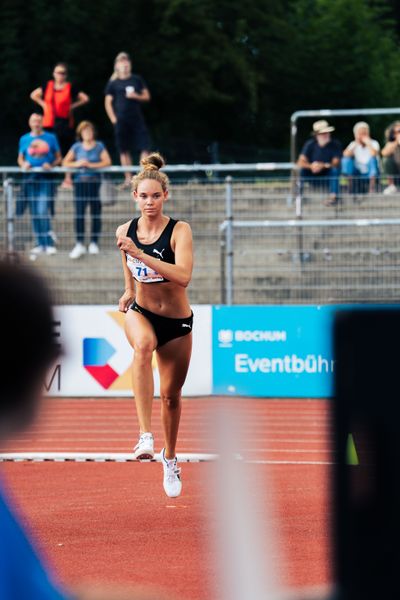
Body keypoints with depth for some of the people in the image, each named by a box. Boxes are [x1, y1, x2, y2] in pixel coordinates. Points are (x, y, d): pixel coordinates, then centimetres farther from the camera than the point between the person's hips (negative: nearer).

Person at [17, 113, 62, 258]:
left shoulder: (51, 138, 6)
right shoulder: (24, 139, 11)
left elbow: (58, 158, 8)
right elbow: (20, 158, 16)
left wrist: (51, 165, -11)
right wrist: (23, 164, -6)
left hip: (45, 177, -3)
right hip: (29, 178, 3)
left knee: (43, 211, -15)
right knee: (35, 213, 5)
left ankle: (48, 244, -14)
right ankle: (41, 244, 12)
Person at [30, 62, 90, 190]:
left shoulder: (70, 87, 0)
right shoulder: (47, 86, 8)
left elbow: (85, 98, 3)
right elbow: (34, 95, 20)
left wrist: (72, 106, -2)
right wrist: (43, 104, 9)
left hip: (65, 122, -2)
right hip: (49, 123, 2)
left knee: (66, 151, -1)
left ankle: (68, 179, 2)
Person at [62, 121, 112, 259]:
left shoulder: (99, 146, 5)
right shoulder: (76, 147, 9)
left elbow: (107, 161, -6)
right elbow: (65, 163, 7)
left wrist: (91, 165, -15)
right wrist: (77, 164, -11)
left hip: (94, 181, -1)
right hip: (80, 181, 1)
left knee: (95, 213, 1)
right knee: (79, 213, -7)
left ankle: (94, 243, 9)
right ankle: (79, 244, -8)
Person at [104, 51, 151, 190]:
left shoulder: (137, 80, 8)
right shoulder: (113, 83, 5)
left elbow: (147, 96, 11)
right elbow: (108, 103, 5)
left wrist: (136, 96, -9)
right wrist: (113, 119, -4)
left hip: (137, 119, 1)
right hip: (121, 120, -1)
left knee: (144, 147, -9)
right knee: (124, 150, 2)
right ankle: (128, 179, 7)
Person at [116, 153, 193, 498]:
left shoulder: (180, 231, -15)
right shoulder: (125, 232, -3)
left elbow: (183, 276, -30)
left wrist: (140, 254, -33)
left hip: (177, 321, -1)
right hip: (140, 313, 1)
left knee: (171, 395, 11)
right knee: (143, 344, -37)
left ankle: (170, 458, 41)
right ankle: (145, 435, -48)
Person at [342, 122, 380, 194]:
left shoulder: (373, 143, -5)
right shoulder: (353, 144, 4)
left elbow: (374, 154, -28)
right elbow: (346, 155, -15)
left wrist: (368, 143, -20)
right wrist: (356, 144, -17)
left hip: (371, 174, -2)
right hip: (358, 174, 2)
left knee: (373, 159, -31)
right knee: (346, 159, -19)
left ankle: (372, 187, -32)